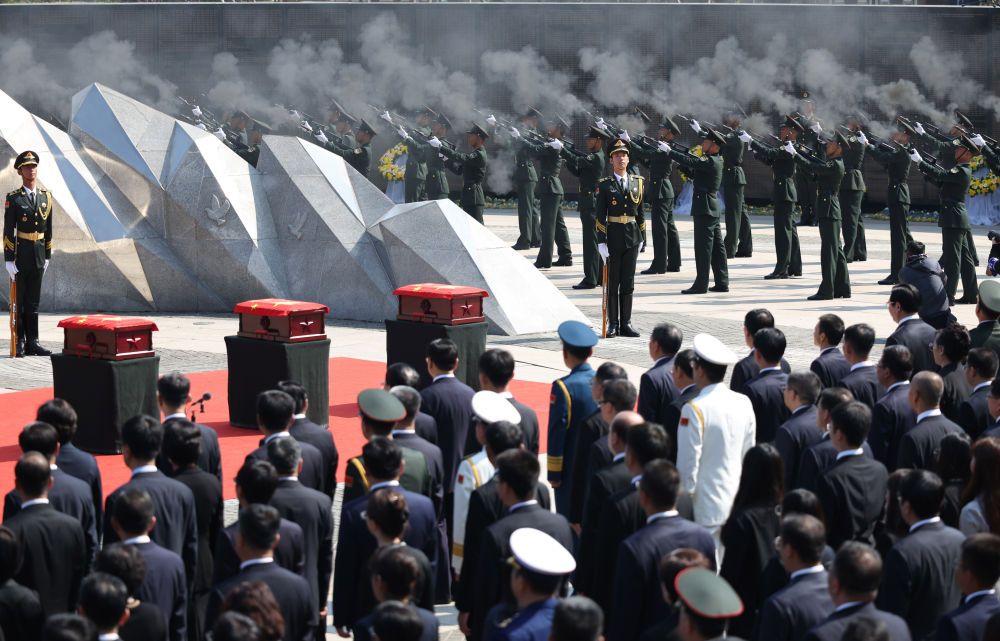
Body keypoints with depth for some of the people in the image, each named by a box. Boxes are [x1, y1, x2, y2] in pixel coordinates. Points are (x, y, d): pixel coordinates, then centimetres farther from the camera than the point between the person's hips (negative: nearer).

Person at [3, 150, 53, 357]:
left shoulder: (46, 196, 8)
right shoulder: (13, 199, -6)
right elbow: (8, 231, -8)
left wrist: (48, 256, 11)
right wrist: (9, 260, -12)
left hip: (38, 256, 4)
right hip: (20, 255, -4)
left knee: (33, 301, 7)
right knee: (19, 300, 0)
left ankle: (33, 342, 8)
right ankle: (20, 343, 3)